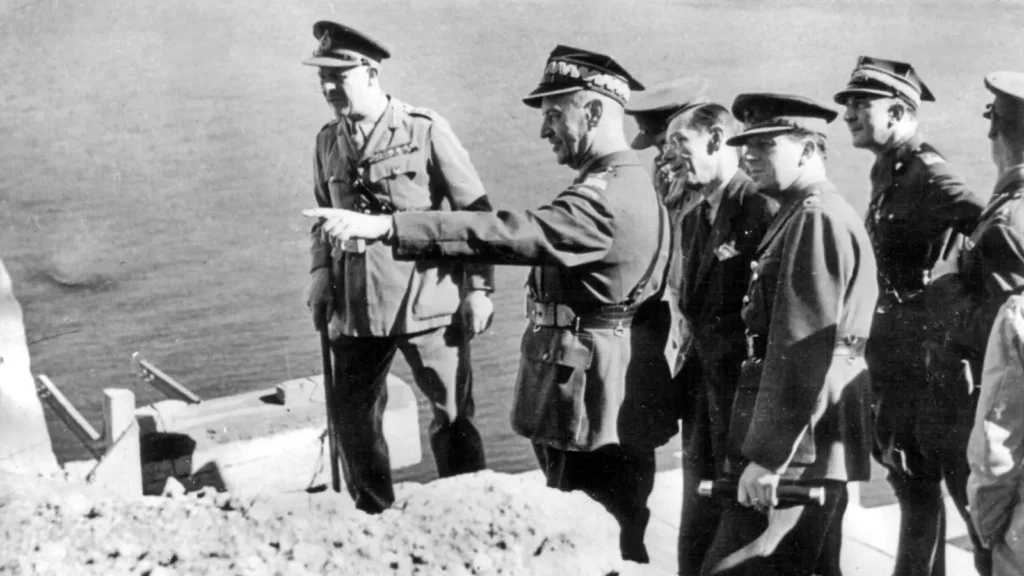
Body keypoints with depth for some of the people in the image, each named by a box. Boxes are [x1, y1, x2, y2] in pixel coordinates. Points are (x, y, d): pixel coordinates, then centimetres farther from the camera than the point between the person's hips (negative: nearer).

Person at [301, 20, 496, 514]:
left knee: (452, 417, 2)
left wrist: (479, 289, -6)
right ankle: (373, 519, 27)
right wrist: (321, 271, 7)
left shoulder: (425, 131, -7)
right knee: (352, 418, 10)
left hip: (425, 300, -5)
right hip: (355, 307, 5)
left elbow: (474, 210, -4)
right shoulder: (327, 142, 9)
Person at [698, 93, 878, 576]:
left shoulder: (817, 219, -14)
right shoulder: (800, 215, 18)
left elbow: (803, 353, -21)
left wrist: (766, 456, -22)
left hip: (797, 449, -11)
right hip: (812, 450, 11)